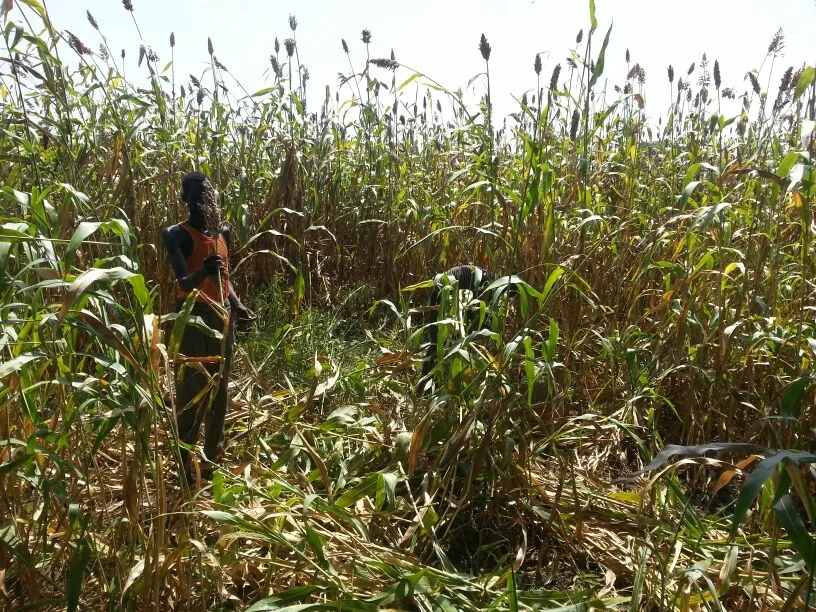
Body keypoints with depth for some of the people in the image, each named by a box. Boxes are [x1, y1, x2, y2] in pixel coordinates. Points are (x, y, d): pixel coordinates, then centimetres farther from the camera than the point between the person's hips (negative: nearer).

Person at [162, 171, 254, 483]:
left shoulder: (223, 232, 11)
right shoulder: (177, 234, -9)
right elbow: (183, 282, -21)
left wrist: (238, 305, 9)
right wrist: (202, 272, -40)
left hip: (221, 316, 6)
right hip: (191, 317, -6)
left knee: (218, 390, 10)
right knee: (191, 392, -5)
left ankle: (212, 462, 22)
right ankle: (185, 466, 5)